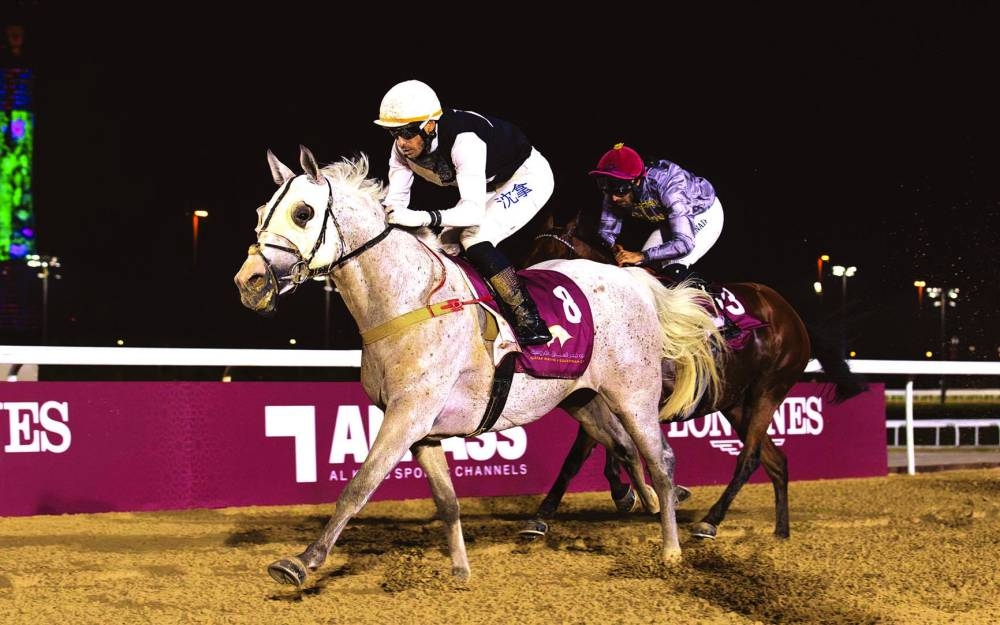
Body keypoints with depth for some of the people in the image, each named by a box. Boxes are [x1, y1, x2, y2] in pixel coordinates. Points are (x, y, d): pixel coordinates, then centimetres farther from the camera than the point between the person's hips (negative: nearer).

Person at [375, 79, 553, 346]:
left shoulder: (464, 140, -38)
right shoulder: (404, 148, -15)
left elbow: (474, 211, -44)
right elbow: (395, 202, -11)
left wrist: (424, 217, -58)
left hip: (528, 176, -9)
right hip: (491, 186, 9)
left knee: (475, 239, -26)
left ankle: (530, 321, -23)